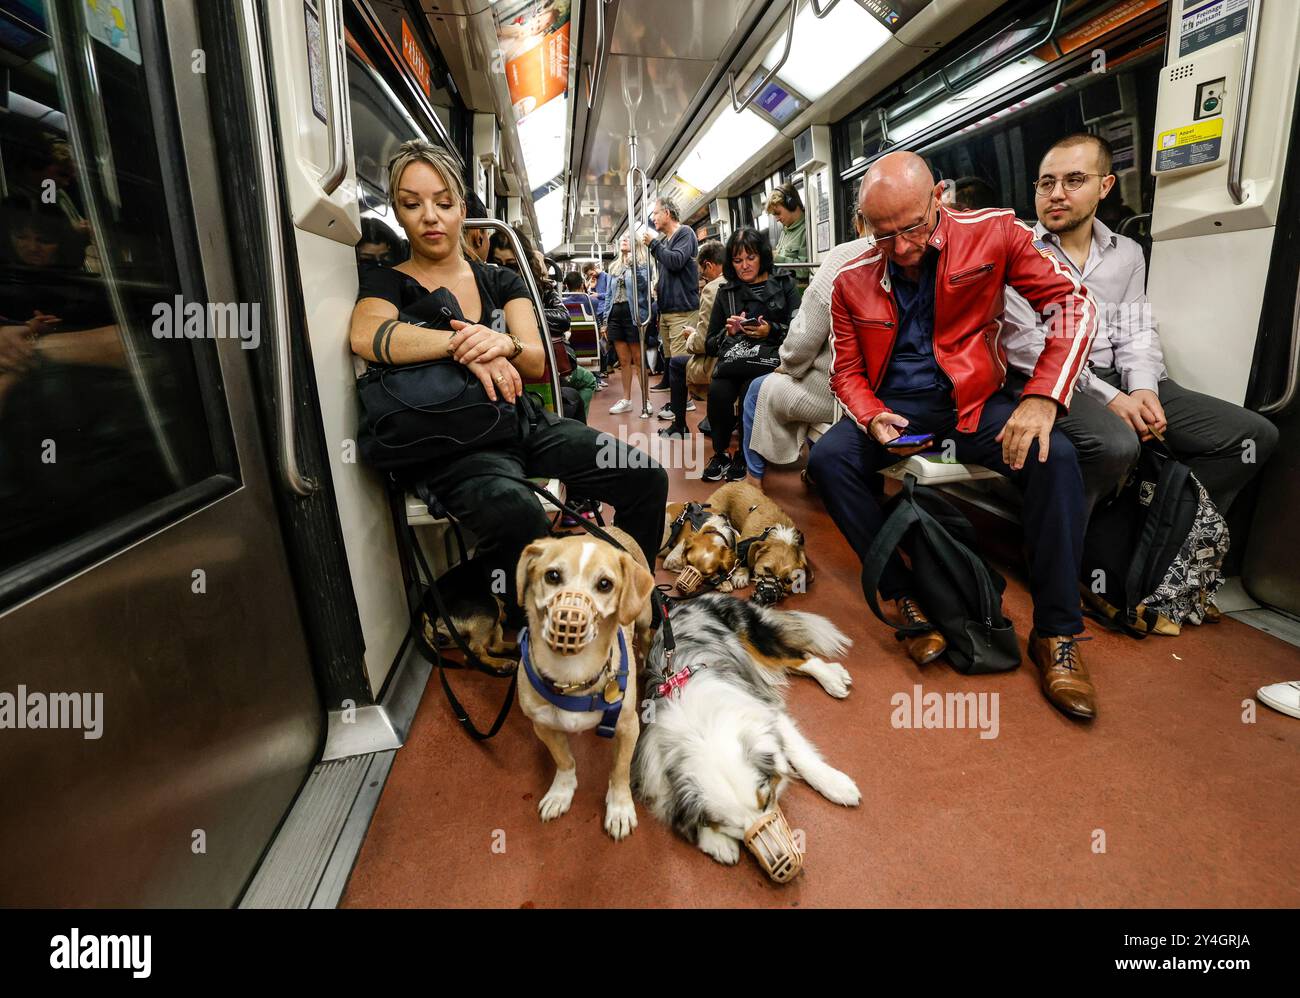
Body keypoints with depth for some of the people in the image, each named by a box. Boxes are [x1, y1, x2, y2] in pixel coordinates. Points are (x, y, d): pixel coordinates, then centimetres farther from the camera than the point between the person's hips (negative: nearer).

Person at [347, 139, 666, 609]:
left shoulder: (501, 281, 19)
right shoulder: (387, 283, 8)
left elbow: (536, 363, 4)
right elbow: (366, 335, -17)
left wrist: (503, 344, -18)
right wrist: (459, 344, -21)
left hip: (525, 423, 4)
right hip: (454, 443, -4)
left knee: (646, 477, -16)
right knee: (515, 513, -37)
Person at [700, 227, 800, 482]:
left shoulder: (785, 284, 15)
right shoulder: (726, 293, 21)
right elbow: (710, 345, 19)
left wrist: (771, 330, -11)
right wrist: (728, 332, -1)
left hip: (770, 359, -2)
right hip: (733, 360, 2)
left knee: (751, 389, -36)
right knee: (717, 391, -33)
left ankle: (745, 455, -12)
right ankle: (720, 453, -8)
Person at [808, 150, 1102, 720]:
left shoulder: (991, 233, -5)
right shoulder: (851, 282, -1)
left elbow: (1073, 303, -8)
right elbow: (846, 371, 3)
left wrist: (1042, 397, -22)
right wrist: (873, 417, -19)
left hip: (973, 400, -1)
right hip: (894, 405, 2)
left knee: (1054, 456, -29)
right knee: (826, 459, -26)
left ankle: (1056, 633, -14)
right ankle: (907, 599, -13)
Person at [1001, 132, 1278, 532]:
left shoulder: (1127, 253, 18)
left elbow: (1136, 333, 14)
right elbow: (1026, 345, -10)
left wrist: (1142, 387, -8)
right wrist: (1107, 397, -16)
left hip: (1118, 379, 7)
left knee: (1255, 434, -3)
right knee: (1116, 445, -36)